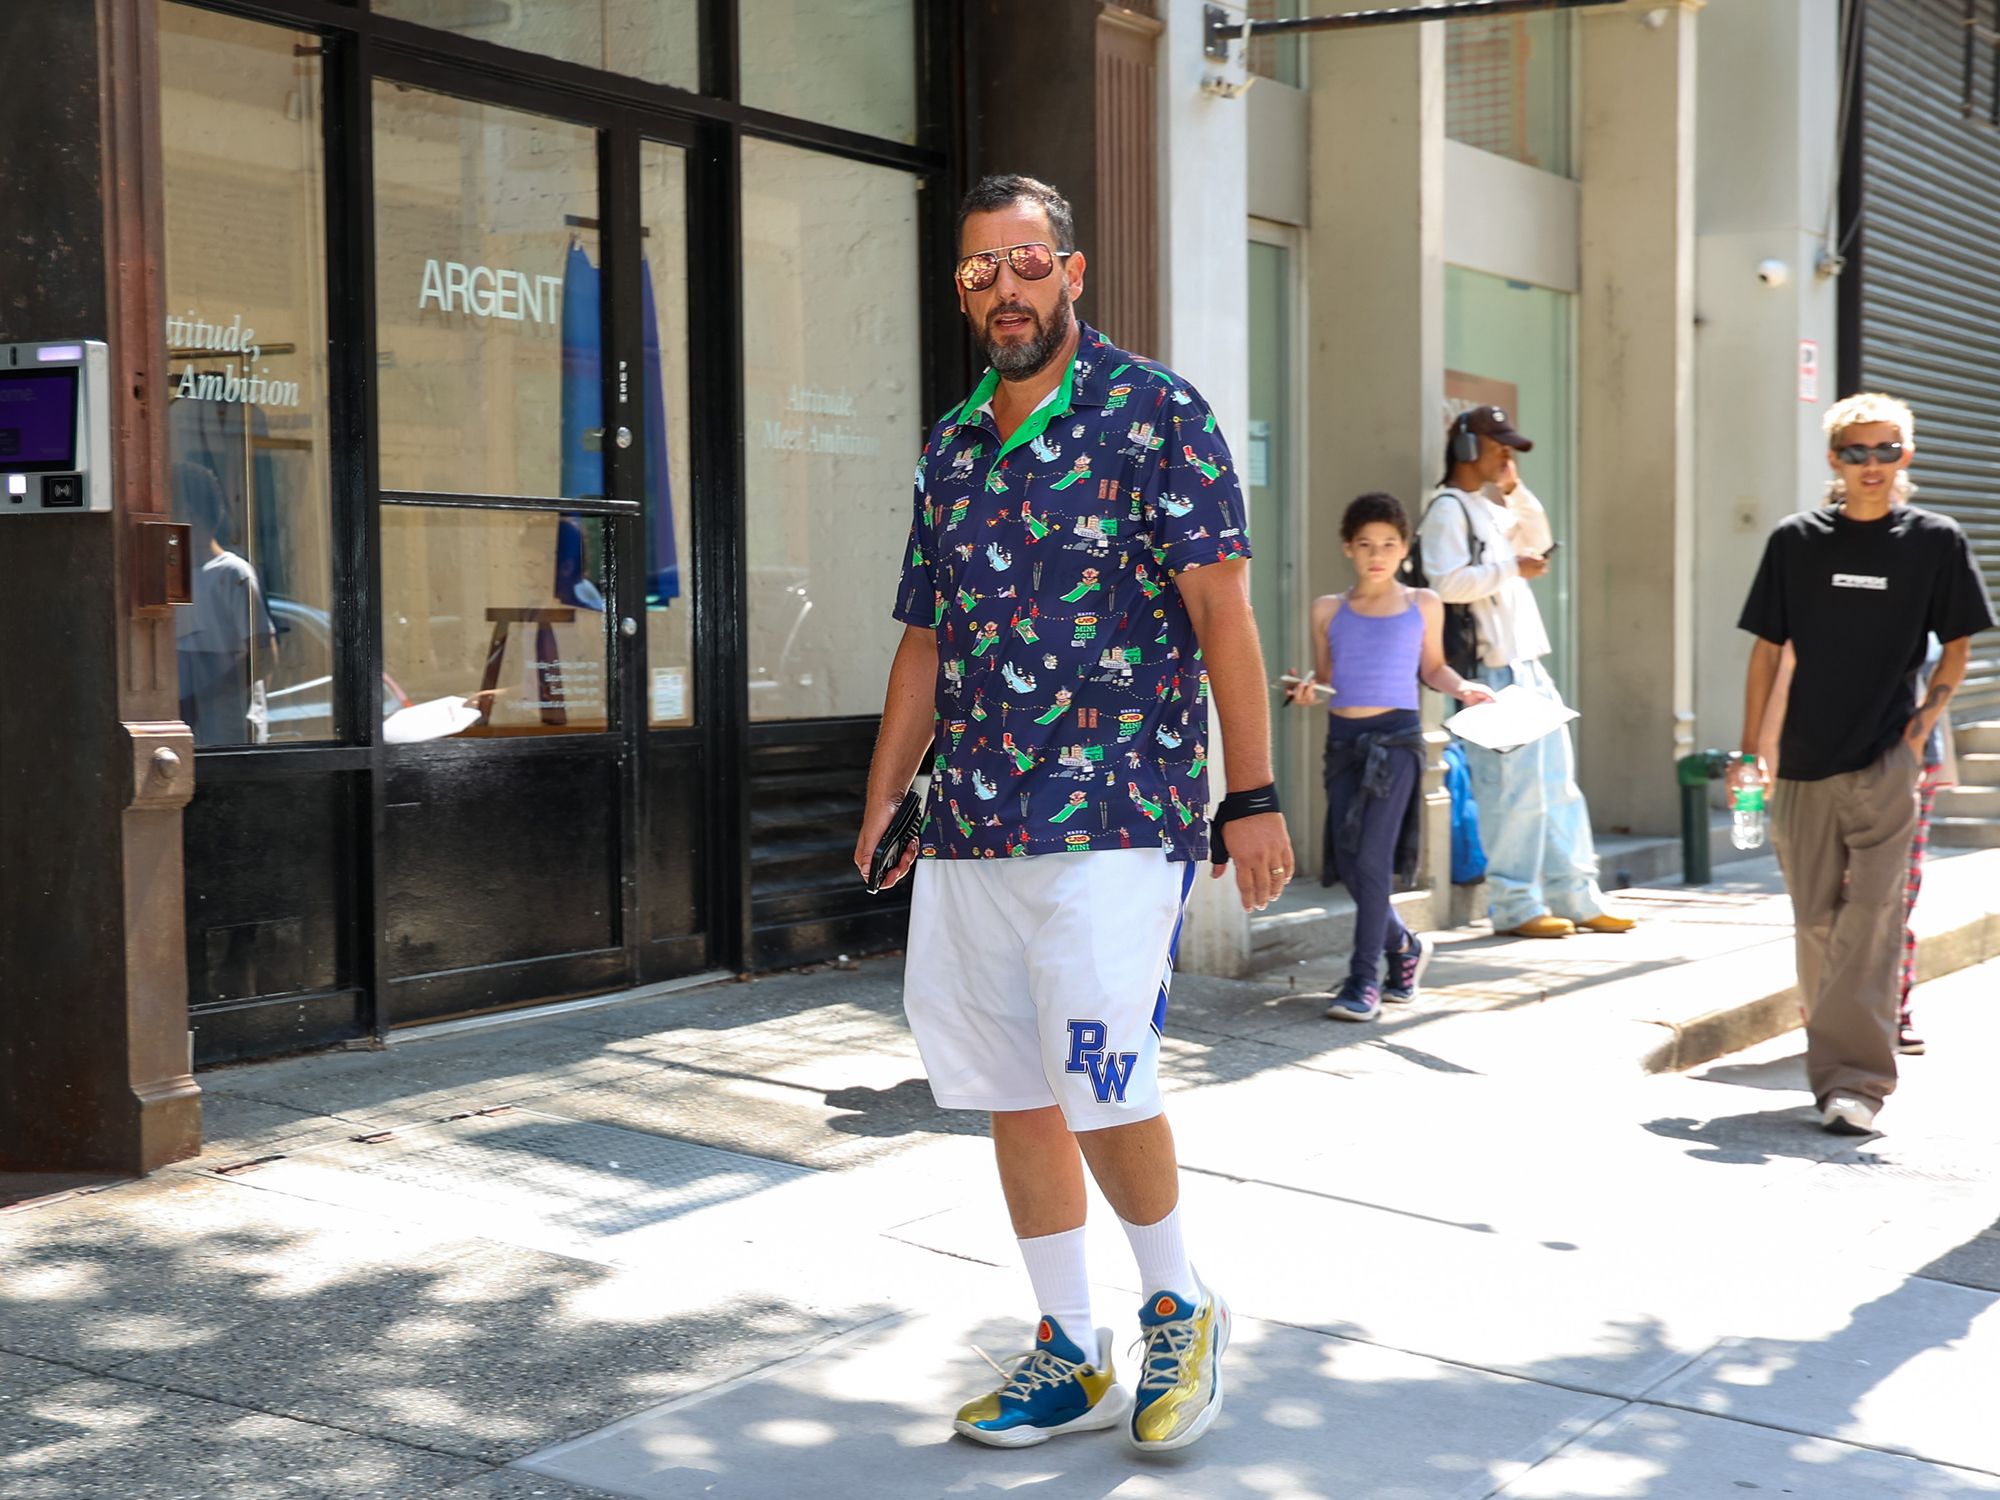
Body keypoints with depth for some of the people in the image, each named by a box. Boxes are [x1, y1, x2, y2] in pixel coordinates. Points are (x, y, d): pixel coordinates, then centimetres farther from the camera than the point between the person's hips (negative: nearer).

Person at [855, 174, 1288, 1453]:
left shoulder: (1155, 414, -2)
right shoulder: (952, 447, 15)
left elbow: (1221, 610, -8)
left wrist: (1252, 795, -14)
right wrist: (883, 797, 16)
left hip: (1113, 817, -6)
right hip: (968, 824, 6)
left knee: (1102, 1085, -11)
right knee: (1014, 1092, 9)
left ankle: (1180, 1307, 16)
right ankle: (1071, 1358, 21)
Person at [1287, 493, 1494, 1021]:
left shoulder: (1423, 605, 7)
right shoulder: (1329, 610, 9)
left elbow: (1431, 667, 17)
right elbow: (1325, 676, 13)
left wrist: (1461, 687, -1)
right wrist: (1308, 689, -8)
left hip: (1396, 737, -3)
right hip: (1343, 737, 3)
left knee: (1372, 858, -11)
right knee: (1347, 862, 5)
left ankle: (1365, 980, -5)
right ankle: (1404, 946, 30)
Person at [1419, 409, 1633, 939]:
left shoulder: (1491, 508, 19)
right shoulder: (1448, 509, -9)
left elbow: (1536, 540, 32)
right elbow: (1448, 582, -21)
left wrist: (1516, 491, 17)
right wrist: (1512, 568, -14)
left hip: (1529, 666, 10)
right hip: (1494, 671, -10)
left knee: (1558, 785, 10)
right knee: (1513, 790, -8)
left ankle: (1576, 899, 15)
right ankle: (1514, 906, -1)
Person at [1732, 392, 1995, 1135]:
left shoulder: (1936, 541, 1)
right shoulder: (1796, 541, 4)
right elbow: (1767, 648, 8)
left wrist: (1926, 718, -4)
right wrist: (1750, 751, 5)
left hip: (1886, 760, -2)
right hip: (1806, 762, 2)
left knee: (1871, 917, -10)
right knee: (1816, 920, 8)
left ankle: (1856, 1081, -12)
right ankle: (1831, 1066, 21)